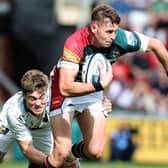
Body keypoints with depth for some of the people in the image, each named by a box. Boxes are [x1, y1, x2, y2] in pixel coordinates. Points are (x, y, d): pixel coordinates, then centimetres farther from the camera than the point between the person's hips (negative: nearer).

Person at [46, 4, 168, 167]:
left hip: (92, 92, 5)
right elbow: (65, 88, -40)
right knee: (62, 151, -16)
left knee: (95, 151, -4)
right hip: (64, 92, -5)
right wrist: (100, 85, -45)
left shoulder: (121, 38, -24)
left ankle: (72, 154, 27)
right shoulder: (75, 44, -35)